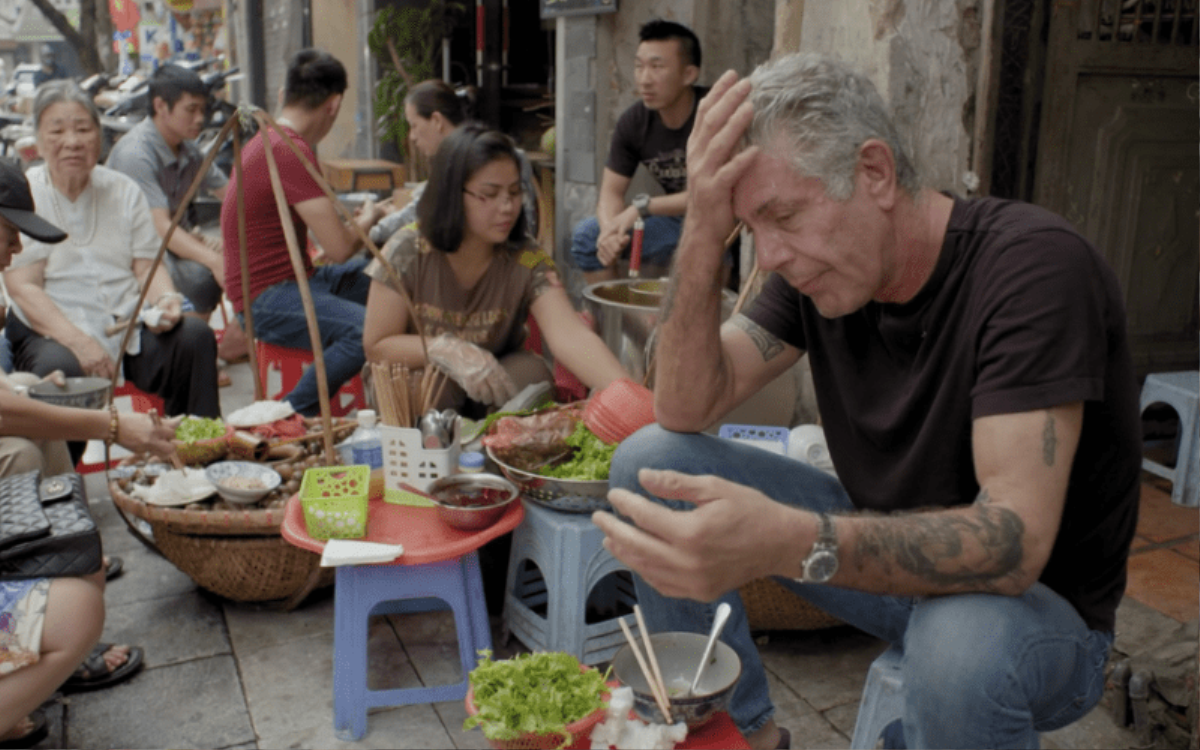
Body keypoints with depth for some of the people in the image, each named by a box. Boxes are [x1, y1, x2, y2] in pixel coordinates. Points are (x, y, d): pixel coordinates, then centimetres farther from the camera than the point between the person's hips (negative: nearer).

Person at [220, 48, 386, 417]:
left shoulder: (268, 139, 15)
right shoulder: (290, 151, -20)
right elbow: (340, 248, -22)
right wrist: (368, 218, -1)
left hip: (295, 279, 11)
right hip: (268, 298, -11)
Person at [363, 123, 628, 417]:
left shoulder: (527, 261, -17)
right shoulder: (409, 251, -17)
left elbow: (571, 336, -33)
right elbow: (376, 345, -13)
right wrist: (448, 349, -32)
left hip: (490, 387, 2)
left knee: (530, 372, -28)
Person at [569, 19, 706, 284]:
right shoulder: (633, 122, -4)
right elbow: (611, 191, -2)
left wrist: (642, 206, -23)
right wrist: (611, 230, -26)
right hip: (675, 219, 6)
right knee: (587, 234, -4)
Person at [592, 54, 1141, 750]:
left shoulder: (1033, 264, -26)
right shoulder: (816, 266, -6)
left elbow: (1016, 542, -35)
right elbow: (685, 409, -10)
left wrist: (790, 542, -50)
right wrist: (703, 233, -23)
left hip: (1039, 602, -5)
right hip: (886, 549, 6)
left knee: (963, 644, -41)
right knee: (648, 461, -5)